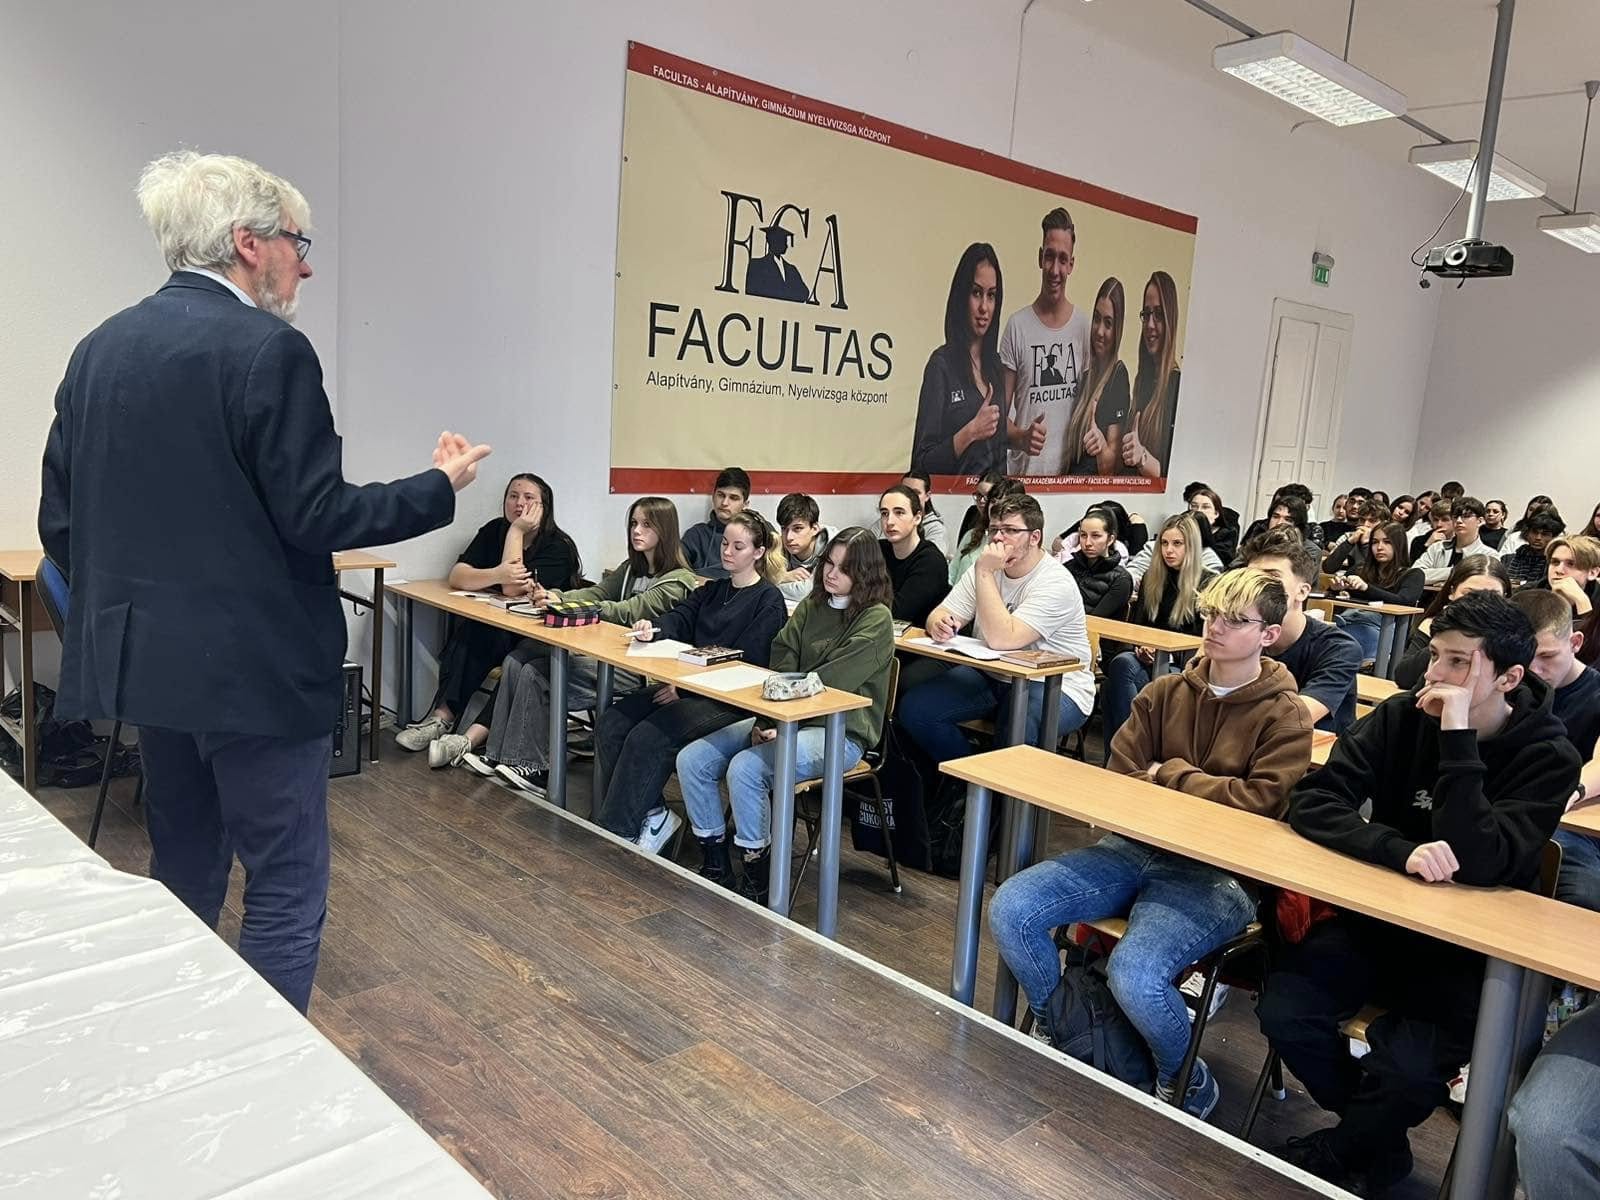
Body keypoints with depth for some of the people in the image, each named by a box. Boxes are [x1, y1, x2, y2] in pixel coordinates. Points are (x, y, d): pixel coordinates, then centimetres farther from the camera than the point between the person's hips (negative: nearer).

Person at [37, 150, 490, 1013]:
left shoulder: (99, 350, 9)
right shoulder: (270, 350, -15)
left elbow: (59, 522, 9)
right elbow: (315, 518, -17)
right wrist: (440, 485, -4)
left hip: (142, 659, 8)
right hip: (254, 667, -8)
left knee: (182, 876, 21)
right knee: (286, 887, 3)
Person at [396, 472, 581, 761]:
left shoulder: (558, 546, -12)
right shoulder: (494, 530, 4)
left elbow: (513, 590, -23)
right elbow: (456, 577, -11)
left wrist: (516, 532, -20)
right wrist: (496, 575, -32)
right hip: (493, 627, 5)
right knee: (466, 635, -28)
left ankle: (471, 737, -41)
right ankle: (442, 718, -34)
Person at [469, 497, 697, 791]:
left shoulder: (678, 581, -10)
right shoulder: (631, 568, 19)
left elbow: (629, 612, -19)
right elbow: (597, 593, 10)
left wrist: (568, 607, -23)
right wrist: (558, 597, -12)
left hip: (640, 670, -9)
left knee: (537, 674, -20)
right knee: (515, 662, -8)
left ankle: (536, 768, -10)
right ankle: (496, 754, -5)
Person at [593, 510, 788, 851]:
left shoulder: (769, 601, -3)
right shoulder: (712, 590, 21)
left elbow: (747, 663, -12)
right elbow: (679, 618, 5)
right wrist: (651, 627, -20)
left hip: (729, 701, -8)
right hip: (686, 686, 8)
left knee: (647, 738, -26)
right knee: (609, 726, -12)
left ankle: (615, 833, -13)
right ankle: (652, 814, -4)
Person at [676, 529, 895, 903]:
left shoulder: (876, 620, -8)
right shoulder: (811, 606, 12)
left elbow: (829, 683, -16)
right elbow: (781, 666, 3)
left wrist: (775, 721, -20)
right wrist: (765, 720, -13)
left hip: (839, 733, -7)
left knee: (745, 768, -30)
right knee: (692, 759, -7)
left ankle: (758, 884, -11)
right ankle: (715, 868, 4)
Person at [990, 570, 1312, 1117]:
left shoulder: (1285, 717, -3)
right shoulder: (1165, 693, 9)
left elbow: (1265, 802, -15)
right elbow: (1119, 777, 6)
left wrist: (1173, 775, -6)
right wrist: (1207, 793, -7)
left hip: (1216, 875, -5)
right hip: (1134, 847, 5)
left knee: (1134, 974, -31)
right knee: (1009, 910, -13)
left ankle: (1186, 1084, 5)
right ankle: (1054, 1028, 16)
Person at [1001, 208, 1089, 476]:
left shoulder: (1084, 325, 5)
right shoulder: (1017, 325, -3)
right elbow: (1001, 414, -2)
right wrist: (1022, 437, -21)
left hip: (1070, 469, 2)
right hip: (1024, 469, -2)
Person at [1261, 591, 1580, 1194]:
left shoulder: (1548, 756, -11)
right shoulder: (1403, 716, -5)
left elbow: (1478, 863, -26)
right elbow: (1309, 803, -13)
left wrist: (1458, 737, -27)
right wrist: (1403, 852, -28)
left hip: (1467, 948, -2)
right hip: (1378, 917, 3)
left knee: (1408, 1072, -26)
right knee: (1283, 1010, -19)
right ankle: (1380, 1143, 10)